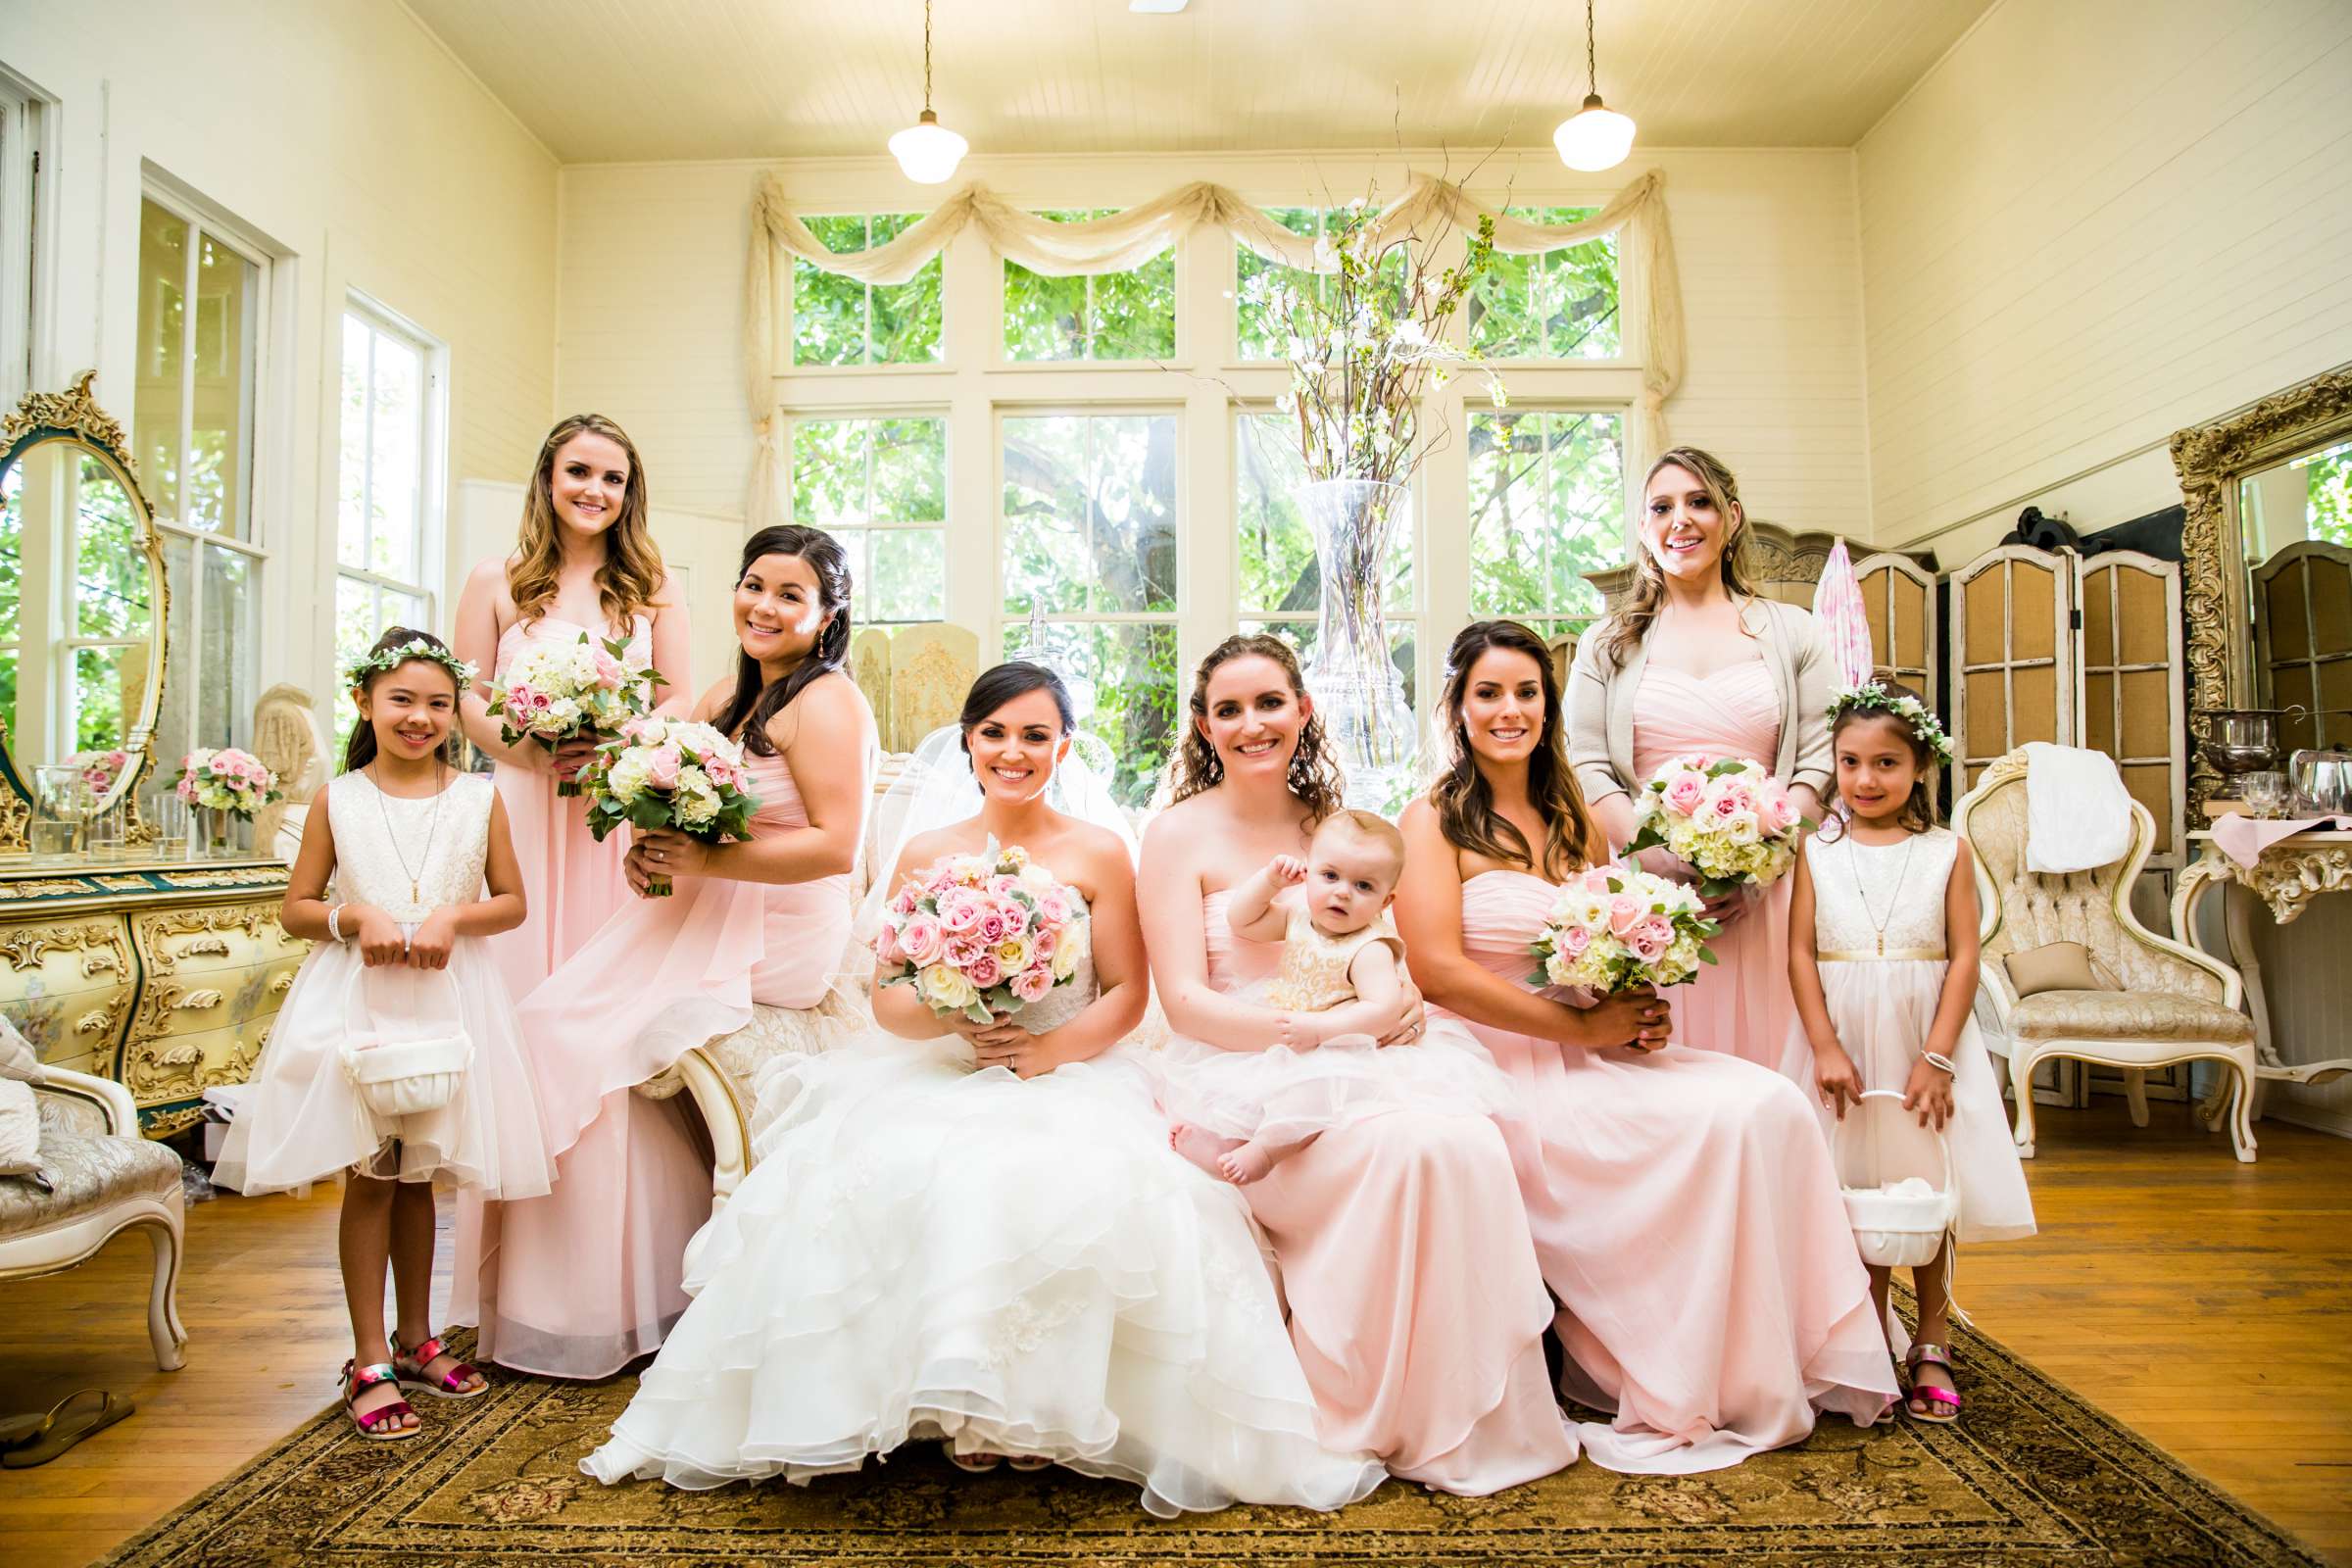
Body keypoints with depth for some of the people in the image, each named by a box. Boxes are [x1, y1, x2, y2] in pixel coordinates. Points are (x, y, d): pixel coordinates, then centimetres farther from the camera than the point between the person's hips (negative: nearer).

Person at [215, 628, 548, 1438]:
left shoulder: (478, 798, 1)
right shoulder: (338, 800, 1)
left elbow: (513, 902, 3)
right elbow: (296, 908, 4)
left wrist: (453, 918, -14)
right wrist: (356, 917, -15)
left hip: (446, 1001, 1)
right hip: (358, 1002, -1)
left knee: (417, 1176, 13)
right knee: (369, 1178, 3)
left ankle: (414, 1338, 28)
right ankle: (371, 1362, 13)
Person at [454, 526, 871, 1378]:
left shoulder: (826, 702, -14)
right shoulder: (735, 694, 14)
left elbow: (835, 846, -22)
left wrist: (705, 861, -21)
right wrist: (649, 849, -2)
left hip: (775, 942, -9)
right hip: (711, 919, 9)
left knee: (580, 1035, -10)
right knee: (558, 1017, 2)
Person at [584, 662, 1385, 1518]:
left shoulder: (1098, 853, 2)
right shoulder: (925, 853, 8)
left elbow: (1127, 993, 0)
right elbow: (888, 997, 5)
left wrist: (1047, 1051, -16)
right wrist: (953, 1020, -16)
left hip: (1071, 1079, -2)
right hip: (937, 1079, 3)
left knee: (1077, 1186, -33)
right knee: (888, 1177, -27)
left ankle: (1042, 1409, -15)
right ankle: (956, 1402, -11)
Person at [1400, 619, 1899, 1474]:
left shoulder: (1577, 824, 16)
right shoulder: (1435, 820, -4)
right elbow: (1437, 970, -14)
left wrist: (1640, 1016, -2)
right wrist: (1584, 1028, -15)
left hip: (1585, 1057, 7)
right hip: (1497, 1067, -6)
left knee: (1770, 1105, -14)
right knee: (1714, 1125, -23)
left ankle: (1764, 1375, -3)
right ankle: (1676, 1399, -6)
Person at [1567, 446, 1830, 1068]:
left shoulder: (1790, 632, 13)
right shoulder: (1608, 644, 12)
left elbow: (1819, 761, 6)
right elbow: (1588, 768, 3)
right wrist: (1664, 863, -12)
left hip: (1766, 894, 1)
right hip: (1644, 896, 0)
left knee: (1761, 1059, -1)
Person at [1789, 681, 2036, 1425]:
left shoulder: (1948, 852, 0)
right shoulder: (1818, 852, 1)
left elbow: (1964, 958, -3)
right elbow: (1801, 952, -3)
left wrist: (1937, 1057, -10)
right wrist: (1826, 1048, -11)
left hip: (1924, 1040, 0)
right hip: (1844, 1038, 0)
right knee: (1857, 1193, 5)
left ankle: (1931, 1345, 24)